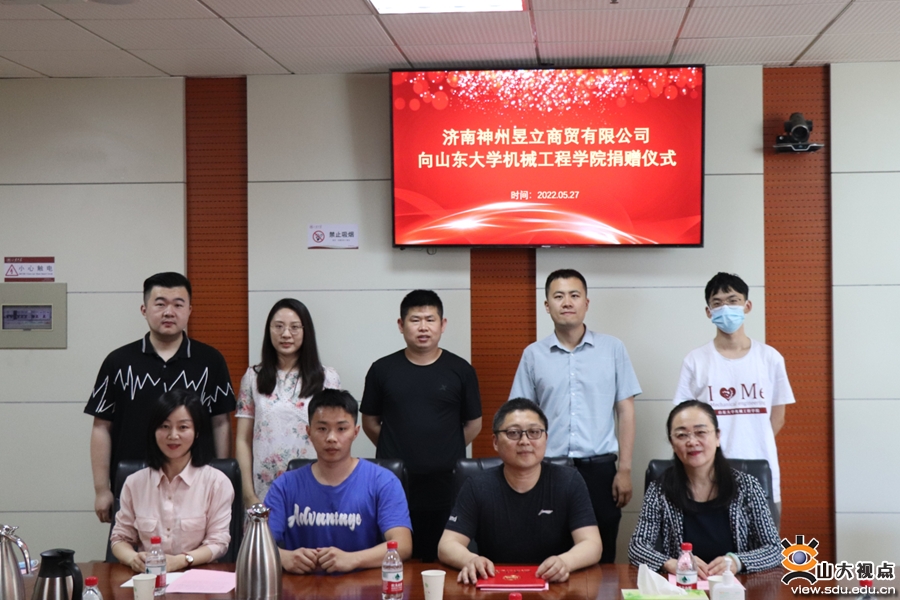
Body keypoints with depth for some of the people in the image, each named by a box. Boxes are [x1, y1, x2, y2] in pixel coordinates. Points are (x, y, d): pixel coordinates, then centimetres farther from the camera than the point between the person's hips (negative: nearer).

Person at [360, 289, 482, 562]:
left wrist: (446, 453, 9)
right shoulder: (382, 370, 6)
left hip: (446, 488, -1)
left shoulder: (460, 370, 4)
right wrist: (397, 453, 10)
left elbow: (473, 424, 11)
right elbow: (370, 422, 14)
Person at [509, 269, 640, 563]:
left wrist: (624, 469, -1)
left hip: (599, 468, -1)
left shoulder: (613, 349, 3)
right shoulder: (533, 355, 5)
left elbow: (625, 411, 4)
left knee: (601, 558, 5)